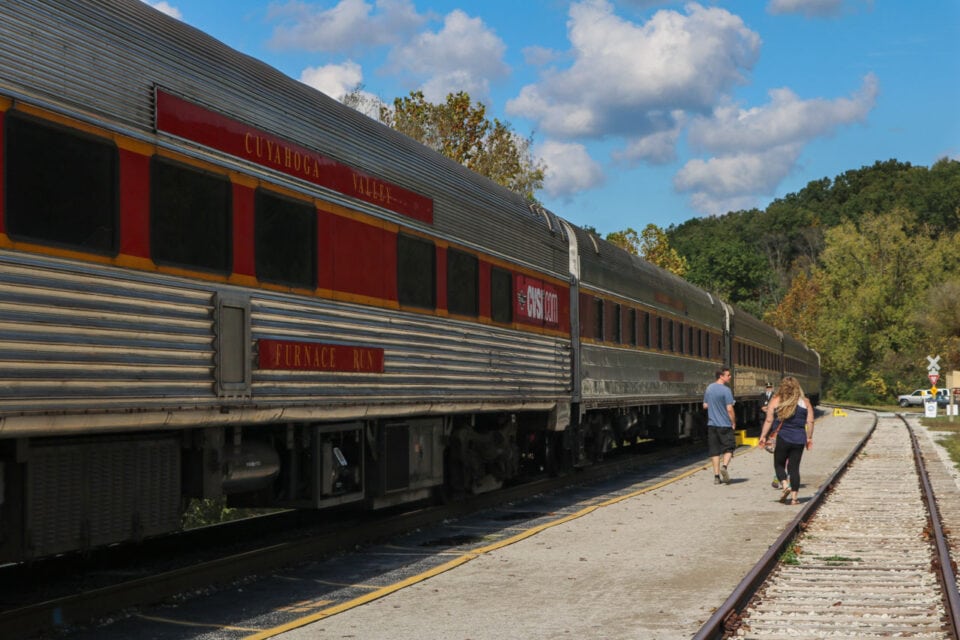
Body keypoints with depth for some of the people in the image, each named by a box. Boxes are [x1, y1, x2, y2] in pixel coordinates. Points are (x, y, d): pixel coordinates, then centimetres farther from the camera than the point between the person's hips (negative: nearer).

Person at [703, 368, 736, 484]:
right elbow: (729, 409, -15)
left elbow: (705, 405, 15)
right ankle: (724, 466, -19)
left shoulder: (709, 388, 8)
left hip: (712, 424, 6)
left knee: (714, 450, 8)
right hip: (725, 424, -6)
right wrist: (733, 422, -5)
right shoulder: (726, 390, -13)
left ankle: (716, 476, 6)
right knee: (728, 448, 5)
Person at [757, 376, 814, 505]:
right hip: (799, 439, 2)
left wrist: (763, 436, 3)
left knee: (779, 464, 15)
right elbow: (810, 422, 3)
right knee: (794, 467, 8)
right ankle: (794, 497, 5)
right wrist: (809, 438, 14)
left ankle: (785, 485, -9)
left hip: (782, 438, -2)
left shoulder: (776, 400, -2)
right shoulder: (805, 402, 2)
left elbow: (768, 420, -3)